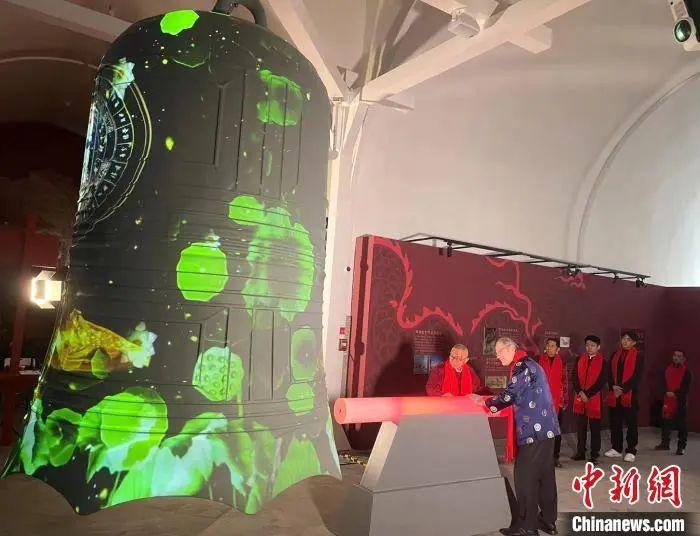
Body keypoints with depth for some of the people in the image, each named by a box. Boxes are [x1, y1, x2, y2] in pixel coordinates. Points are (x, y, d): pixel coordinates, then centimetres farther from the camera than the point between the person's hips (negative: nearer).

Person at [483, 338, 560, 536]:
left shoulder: (523, 366, -14)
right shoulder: (528, 364, 17)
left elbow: (509, 394, -18)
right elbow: (519, 396, 19)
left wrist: (486, 402, -4)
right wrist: (493, 405, 14)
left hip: (535, 430, -10)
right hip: (545, 428, 10)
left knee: (525, 476, -2)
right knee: (544, 474, 16)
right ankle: (548, 520, 25)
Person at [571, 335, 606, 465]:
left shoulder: (602, 362, -3)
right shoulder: (580, 360, 8)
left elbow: (601, 382, -9)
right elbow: (575, 377, 4)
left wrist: (587, 394, -14)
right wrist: (580, 392, -10)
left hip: (594, 399, -3)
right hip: (579, 399, 4)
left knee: (595, 429, 3)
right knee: (580, 427, 11)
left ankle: (594, 455, 12)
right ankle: (580, 452, 21)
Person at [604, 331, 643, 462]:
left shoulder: (637, 357, -2)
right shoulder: (615, 355, 13)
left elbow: (637, 376, -9)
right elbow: (610, 373, 10)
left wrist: (623, 389, -15)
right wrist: (613, 386, -7)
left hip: (629, 395, -5)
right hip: (614, 395, 5)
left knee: (631, 423, 1)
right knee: (615, 423, 10)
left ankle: (631, 451, 9)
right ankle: (616, 448, 21)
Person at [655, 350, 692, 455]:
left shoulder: (686, 372, -7)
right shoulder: (668, 369, 8)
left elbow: (686, 388, -11)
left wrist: (675, 394, -18)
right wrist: (667, 392, -6)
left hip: (680, 401, -5)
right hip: (668, 400, 5)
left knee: (681, 424, -1)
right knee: (665, 422, 10)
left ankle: (681, 447, 7)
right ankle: (665, 443, 21)